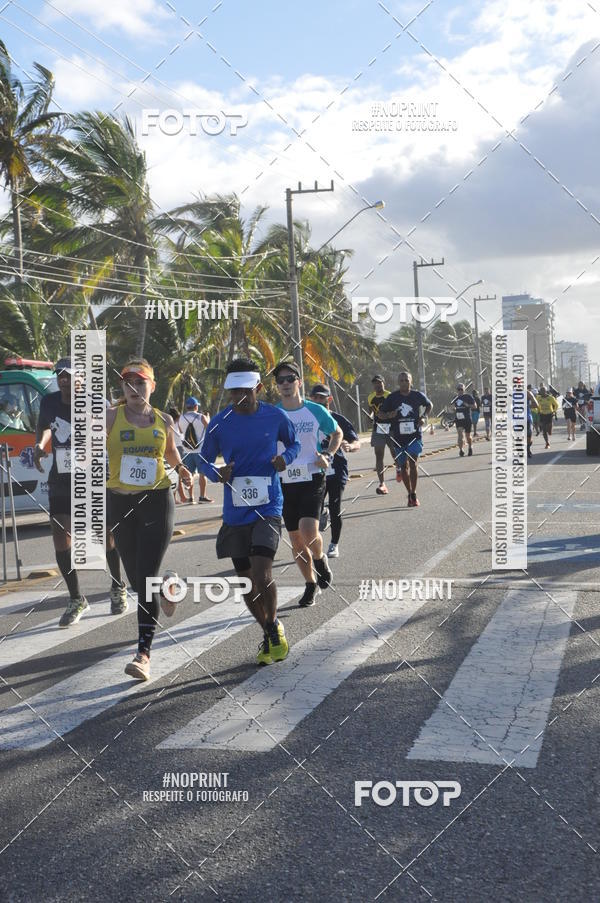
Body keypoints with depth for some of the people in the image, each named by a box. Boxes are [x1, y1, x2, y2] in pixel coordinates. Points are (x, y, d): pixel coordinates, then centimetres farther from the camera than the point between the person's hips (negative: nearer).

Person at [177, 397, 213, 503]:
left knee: (190, 474, 8)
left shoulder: (181, 418, 2)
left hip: (188, 450, 3)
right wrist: (207, 420, 19)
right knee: (202, 473, 3)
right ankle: (202, 496, 2)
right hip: (200, 449, -3)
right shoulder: (201, 417, -7)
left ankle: (191, 496, 7)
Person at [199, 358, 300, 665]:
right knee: (247, 583, 11)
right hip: (235, 512, 3)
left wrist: (286, 458, -9)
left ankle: (274, 625, 10)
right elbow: (205, 460, 8)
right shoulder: (219, 423, -3)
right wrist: (217, 473, -14)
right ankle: (269, 634, 34)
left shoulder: (275, 416, -4)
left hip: (268, 507, -2)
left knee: (262, 576, -18)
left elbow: (294, 443, 13)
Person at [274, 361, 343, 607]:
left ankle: (320, 558, 12)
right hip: (285, 482, 3)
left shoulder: (316, 411, -3)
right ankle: (311, 584, 27)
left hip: (312, 478, -2)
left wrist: (328, 456, -3)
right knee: (295, 537, 8)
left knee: (308, 529, -22)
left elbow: (337, 433, 14)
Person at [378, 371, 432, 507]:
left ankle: (413, 495, -6)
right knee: (404, 466, 8)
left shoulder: (418, 395, -1)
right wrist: (389, 415, -17)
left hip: (415, 435, -1)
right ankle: (410, 494, 26)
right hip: (398, 437, 1)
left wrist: (424, 417, 1)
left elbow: (429, 405, 18)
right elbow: (380, 414, 5)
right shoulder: (392, 397, -3)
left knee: (412, 463, -15)